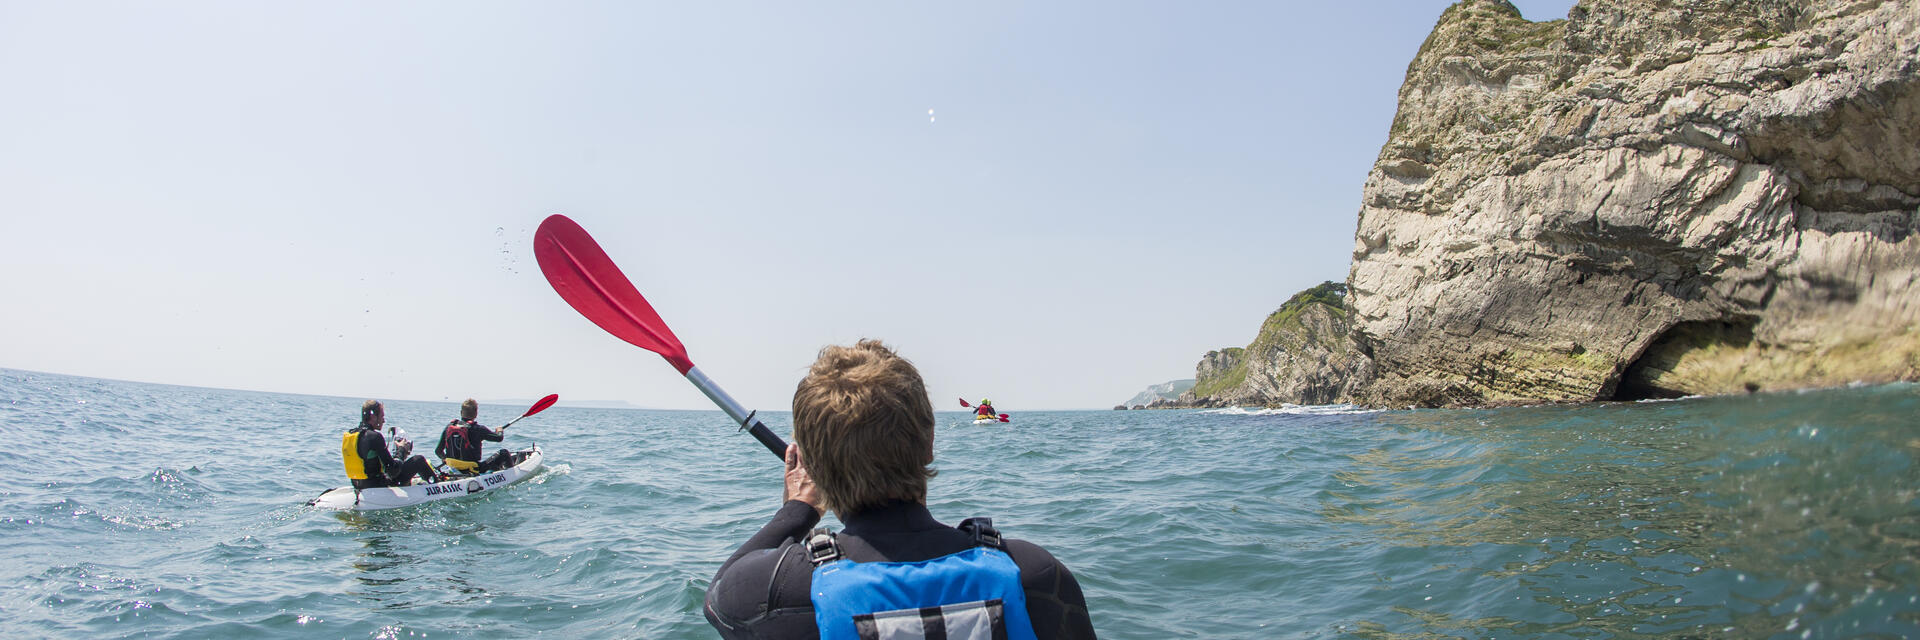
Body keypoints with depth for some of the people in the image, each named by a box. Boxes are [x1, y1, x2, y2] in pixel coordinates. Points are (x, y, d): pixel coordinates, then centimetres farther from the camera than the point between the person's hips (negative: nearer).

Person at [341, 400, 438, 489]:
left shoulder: (347, 435, 6)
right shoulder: (374, 436, -21)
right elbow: (393, 471, -20)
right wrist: (402, 450, -3)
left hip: (358, 486, 9)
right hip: (377, 486, -9)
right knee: (419, 460, 1)